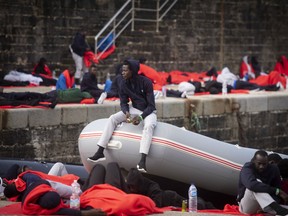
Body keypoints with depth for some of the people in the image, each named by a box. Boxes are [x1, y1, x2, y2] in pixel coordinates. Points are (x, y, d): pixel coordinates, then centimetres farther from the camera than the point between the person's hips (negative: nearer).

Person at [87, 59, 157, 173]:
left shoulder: (146, 82, -20)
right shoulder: (124, 84, -5)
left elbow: (151, 106, -19)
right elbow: (123, 102, 1)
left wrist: (141, 117, -33)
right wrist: (126, 113, -22)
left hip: (148, 111, -5)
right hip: (134, 109, 5)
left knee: (149, 125, -37)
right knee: (112, 118, -15)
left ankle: (142, 160, -49)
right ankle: (100, 152, -19)